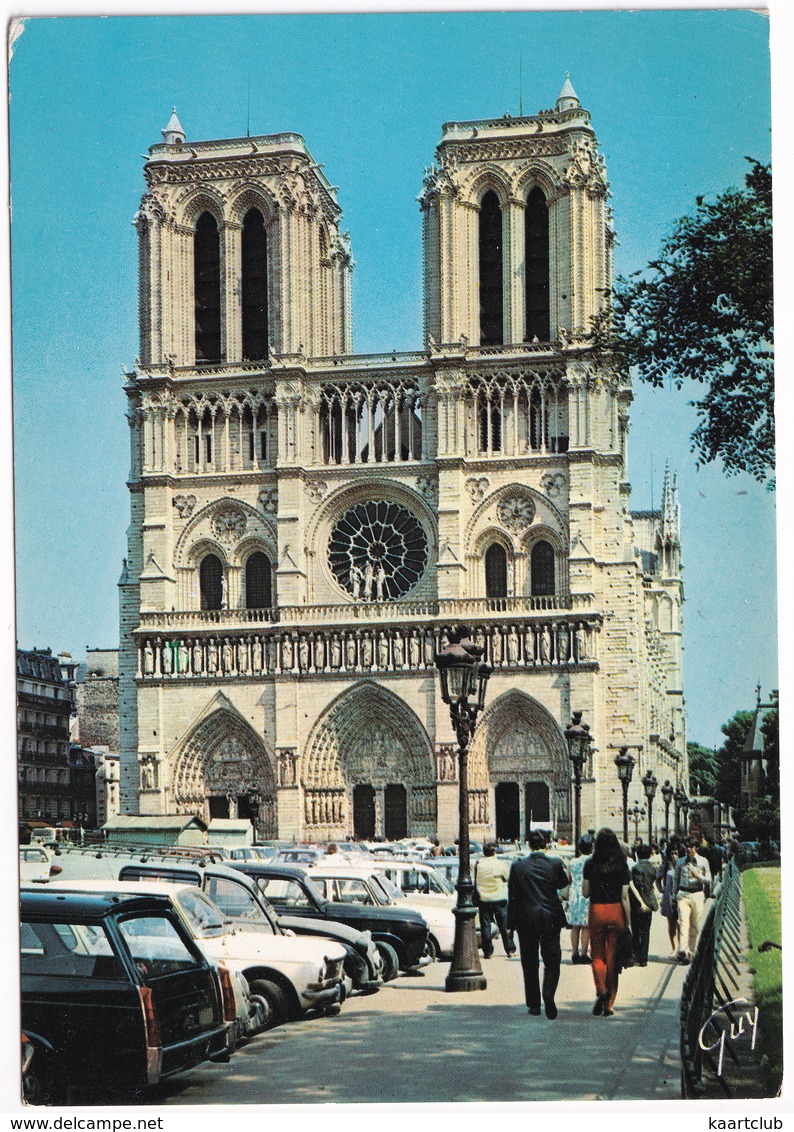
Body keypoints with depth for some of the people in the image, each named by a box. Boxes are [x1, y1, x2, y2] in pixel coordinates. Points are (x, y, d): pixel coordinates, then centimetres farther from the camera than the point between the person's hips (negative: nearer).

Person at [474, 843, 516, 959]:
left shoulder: (478, 865, -3)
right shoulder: (500, 864, -7)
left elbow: (476, 882, 6)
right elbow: (507, 878, 6)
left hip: (484, 900, 1)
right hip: (499, 899, -1)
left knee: (485, 926, 5)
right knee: (504, 925, 8)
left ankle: (487, 951, 4)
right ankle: (510, 950, 12)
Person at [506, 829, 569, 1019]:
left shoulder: (518, 866, -5)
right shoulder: (555, 863, -6)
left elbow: (513, 897, -1)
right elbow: (563, 883, 13)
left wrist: (511, 924, 5)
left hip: (526, 919, 0)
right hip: (551, 918, 0)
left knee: (530, 962, 11)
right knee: (552, 960, 8)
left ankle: (534, 1004, 13)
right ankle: (548, 994, -16)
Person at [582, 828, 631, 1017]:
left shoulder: (590, 864, -4)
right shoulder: (622, 865, -2)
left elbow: (585, 892, 0)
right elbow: (625, 896, -2)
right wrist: (628, 921, 5)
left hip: (596, 911, -1)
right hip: (616, 911, 1)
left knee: (597, 954, 12)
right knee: (612, 957, 8)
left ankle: (601, 989, -15)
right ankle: (608, 1005, 12)